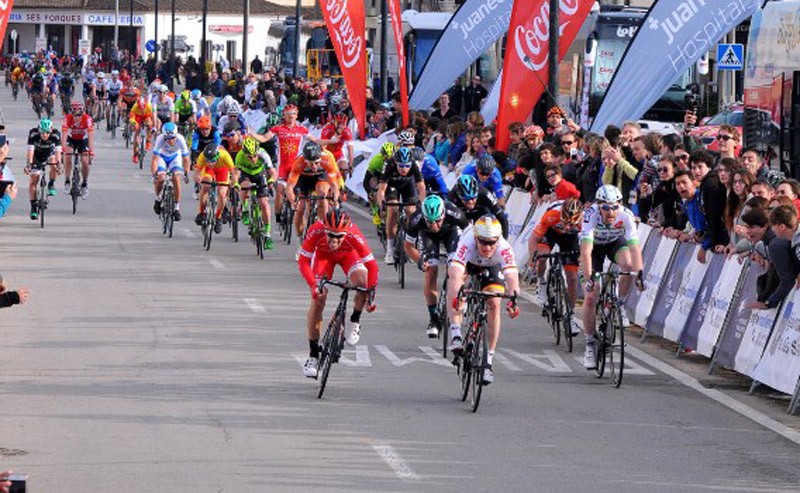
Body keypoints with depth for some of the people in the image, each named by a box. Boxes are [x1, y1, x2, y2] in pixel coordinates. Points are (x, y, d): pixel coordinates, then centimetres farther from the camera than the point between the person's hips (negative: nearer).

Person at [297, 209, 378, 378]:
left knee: (363, 284, -29)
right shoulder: (315, 231, -39)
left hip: (348, 254, 0)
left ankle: (355, 321, 2)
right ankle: (313, 355, -1)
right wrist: (313, 285, -49)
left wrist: (371, 294, -44)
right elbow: (303, 262, -34)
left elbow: (371, 265, -36)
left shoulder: (354, 235, -40)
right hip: (323, 254, 0)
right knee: (317, 299, -12)